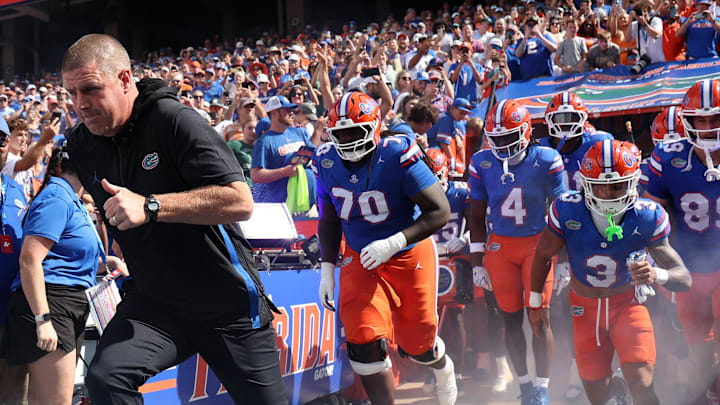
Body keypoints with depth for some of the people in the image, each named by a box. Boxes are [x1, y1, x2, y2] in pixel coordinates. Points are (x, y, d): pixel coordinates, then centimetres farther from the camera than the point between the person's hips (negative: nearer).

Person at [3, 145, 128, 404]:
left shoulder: (71, 199, 22)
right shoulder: (57, 197, -10)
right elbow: (30, 260, -19)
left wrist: (105, 262, 16)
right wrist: (43, 320, -24)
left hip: (69, 310, 11)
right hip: (48, 304, -11)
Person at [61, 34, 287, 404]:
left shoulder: (175, 121, -18)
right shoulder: (79, 144, 0)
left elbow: (241, 202, -27)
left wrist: (149, 207, -33)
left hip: (229, 303, -4)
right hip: (155, 303, 4)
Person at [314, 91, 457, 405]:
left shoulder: (397, 157, -24)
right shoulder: (327, 163, -7)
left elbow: (439, 211, -23)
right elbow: (329, 220, 9)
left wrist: (392, 243, -31)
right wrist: (327, 269, 3)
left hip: (409, 257, -3)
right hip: (361, 260, 3)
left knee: (416, 345, 12)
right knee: (364, 342, -16)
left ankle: (442, 367, 50)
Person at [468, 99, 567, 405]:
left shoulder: (545, 161, -9)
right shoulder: (482, 163, -2)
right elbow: (477, 216, 6)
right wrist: (478, 261, 4)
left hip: (538, 243, -2)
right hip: (500, 245, 2)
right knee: (511, 319, 4)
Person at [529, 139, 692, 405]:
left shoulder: (647, 217, -21)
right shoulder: (567, 210, -20)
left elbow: (684, 278, -19)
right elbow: (543, 254, 0)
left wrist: (656, 275, -42)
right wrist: (535, 303, 10)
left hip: (627, 303, -1)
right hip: (585, 308, 1)